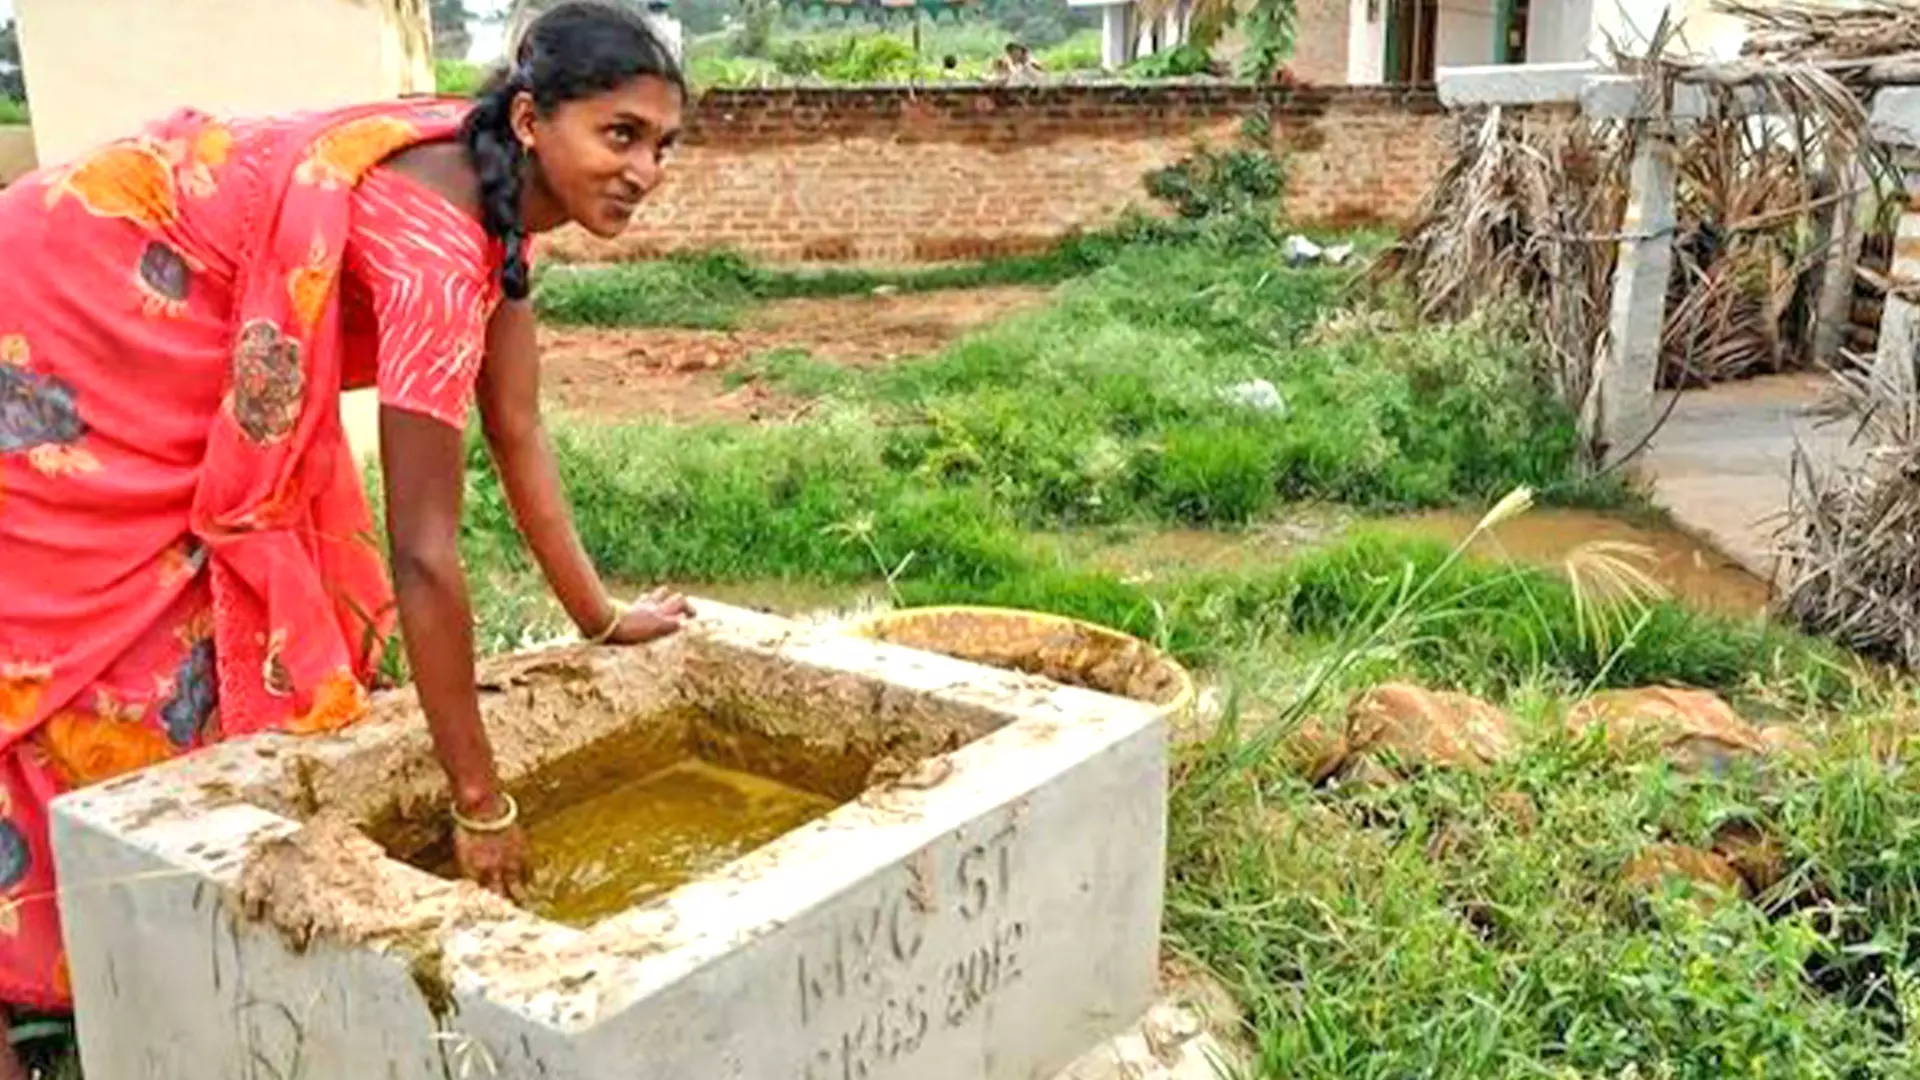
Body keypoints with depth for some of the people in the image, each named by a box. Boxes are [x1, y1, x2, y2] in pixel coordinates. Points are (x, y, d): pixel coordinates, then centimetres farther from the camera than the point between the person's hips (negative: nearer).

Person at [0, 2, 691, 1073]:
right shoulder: (434, 245, -34)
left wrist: (604, 619, 4)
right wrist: (480, 805, -28)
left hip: (178, 376, 9)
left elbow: (518, 434, 0)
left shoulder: (495, 190, -7)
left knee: (252, 642, 12)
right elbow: (423, 549, -35)